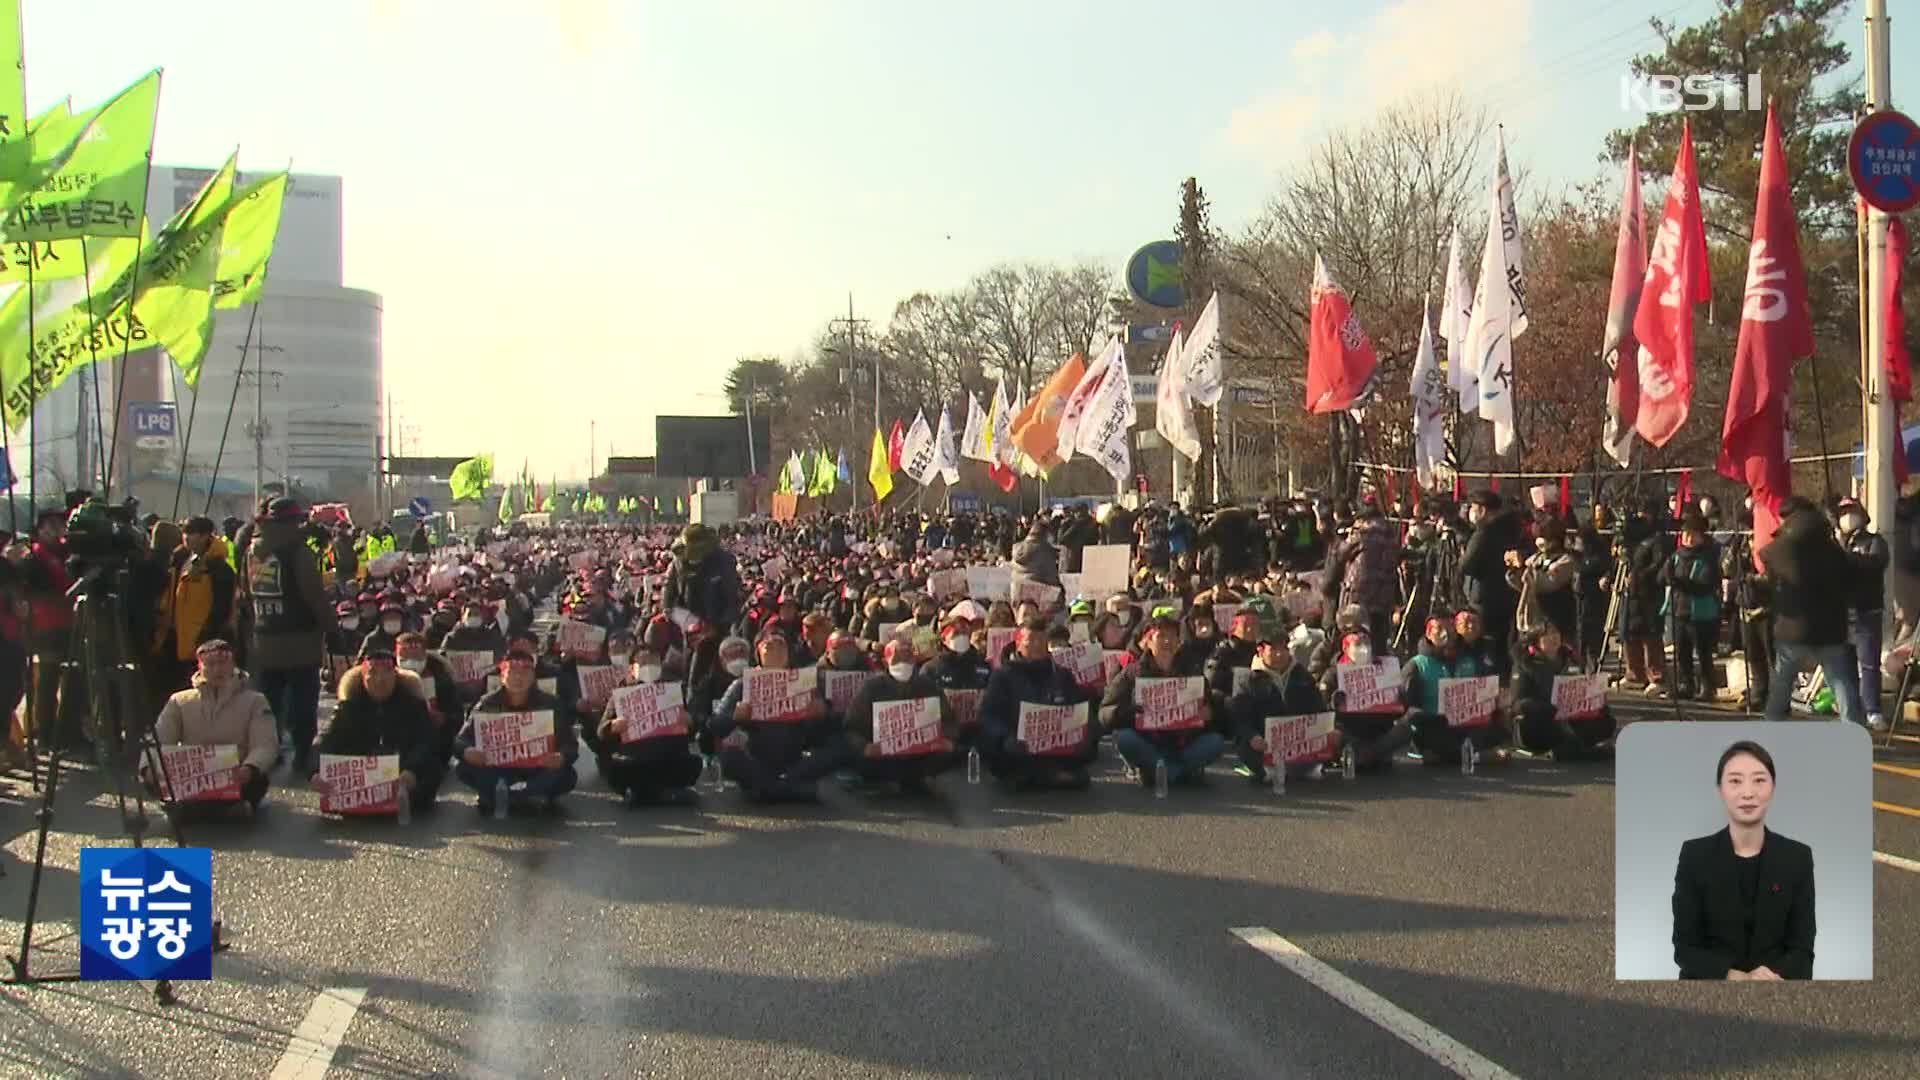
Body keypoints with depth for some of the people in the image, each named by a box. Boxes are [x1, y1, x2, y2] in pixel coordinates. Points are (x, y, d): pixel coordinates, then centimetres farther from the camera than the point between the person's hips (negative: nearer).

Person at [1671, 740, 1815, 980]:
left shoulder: (1798, 857, 3)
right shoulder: (1694, 854, -1)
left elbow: (1802, 948, 1)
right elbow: (1685, 947, -3)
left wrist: (1773, 977, -19)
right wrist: (1738, 977, -19)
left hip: (1777, 979, 1)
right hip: (1709, 981, -1)